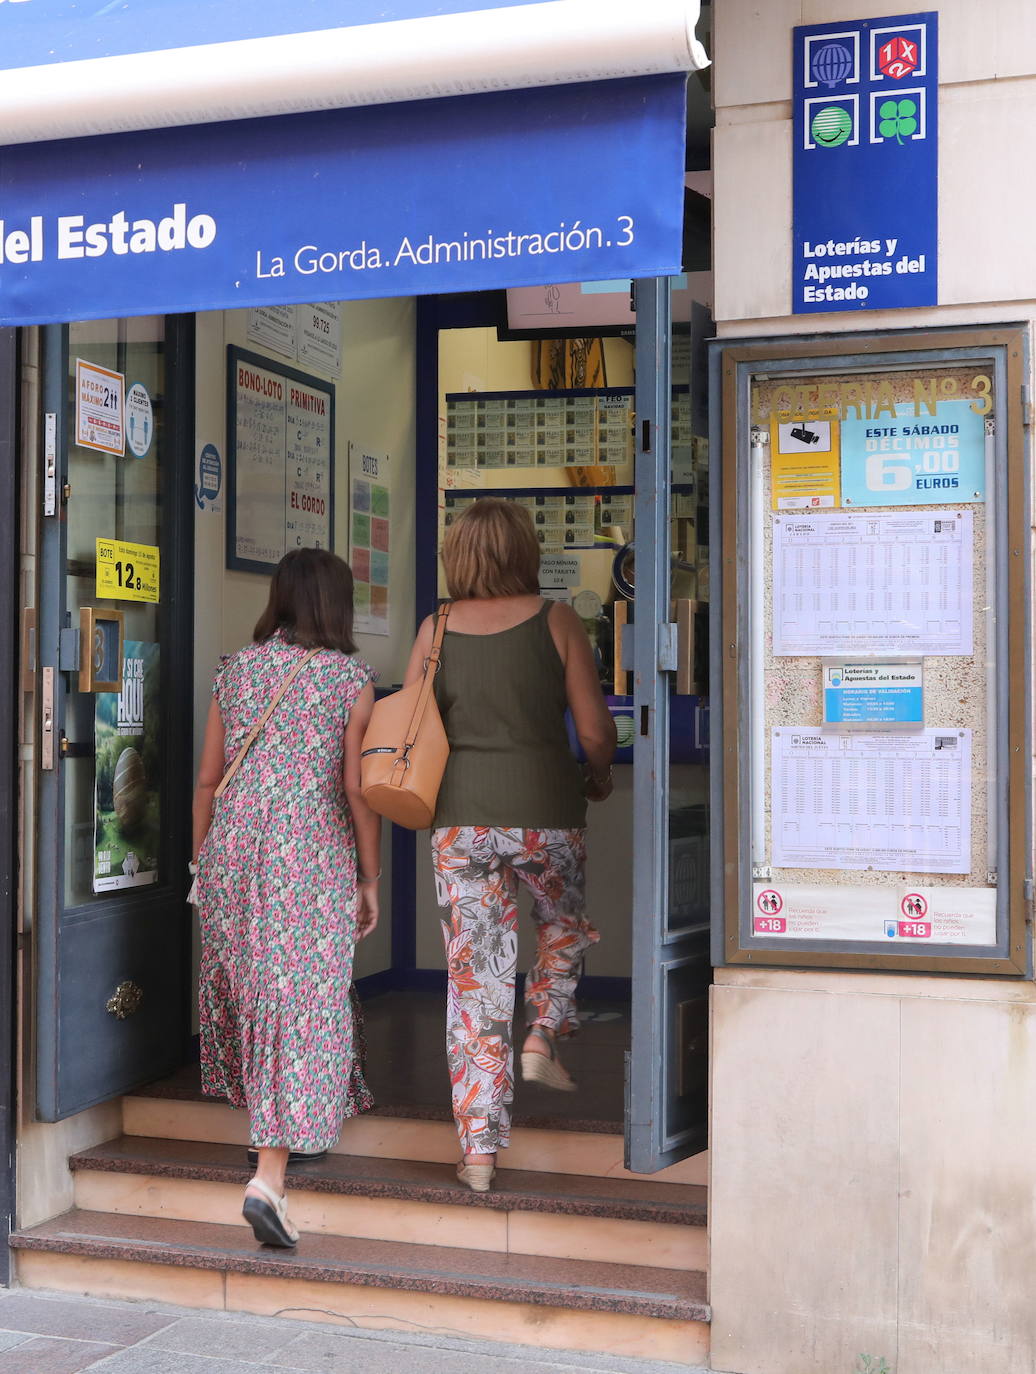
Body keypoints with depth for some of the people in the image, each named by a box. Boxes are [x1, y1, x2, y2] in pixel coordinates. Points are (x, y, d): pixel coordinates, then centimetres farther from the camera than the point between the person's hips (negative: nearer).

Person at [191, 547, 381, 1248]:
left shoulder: (236, 668, 8)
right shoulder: (350, 676, -3)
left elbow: (208, 778, 10)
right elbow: (357, 789, -5)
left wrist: (201, 862, 19)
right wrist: (370, 879, 4)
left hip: (233, 848, 5)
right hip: (312, 855, -4)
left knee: (244, 983, 20)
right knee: (304, 999, -4)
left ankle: (278, 1130, 37)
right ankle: (270, 1176, -12)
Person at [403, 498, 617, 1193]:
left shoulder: (435, 631, 2)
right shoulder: (556, 621, -4)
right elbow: (596, 730, -5)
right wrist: (598, 774, 17)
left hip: (461, 818, 2)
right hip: (546, 814, -1)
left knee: (474, 973, 7)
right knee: (565, 923, 31)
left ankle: (479, 1150, 9)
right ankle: (543, 1036, 13)